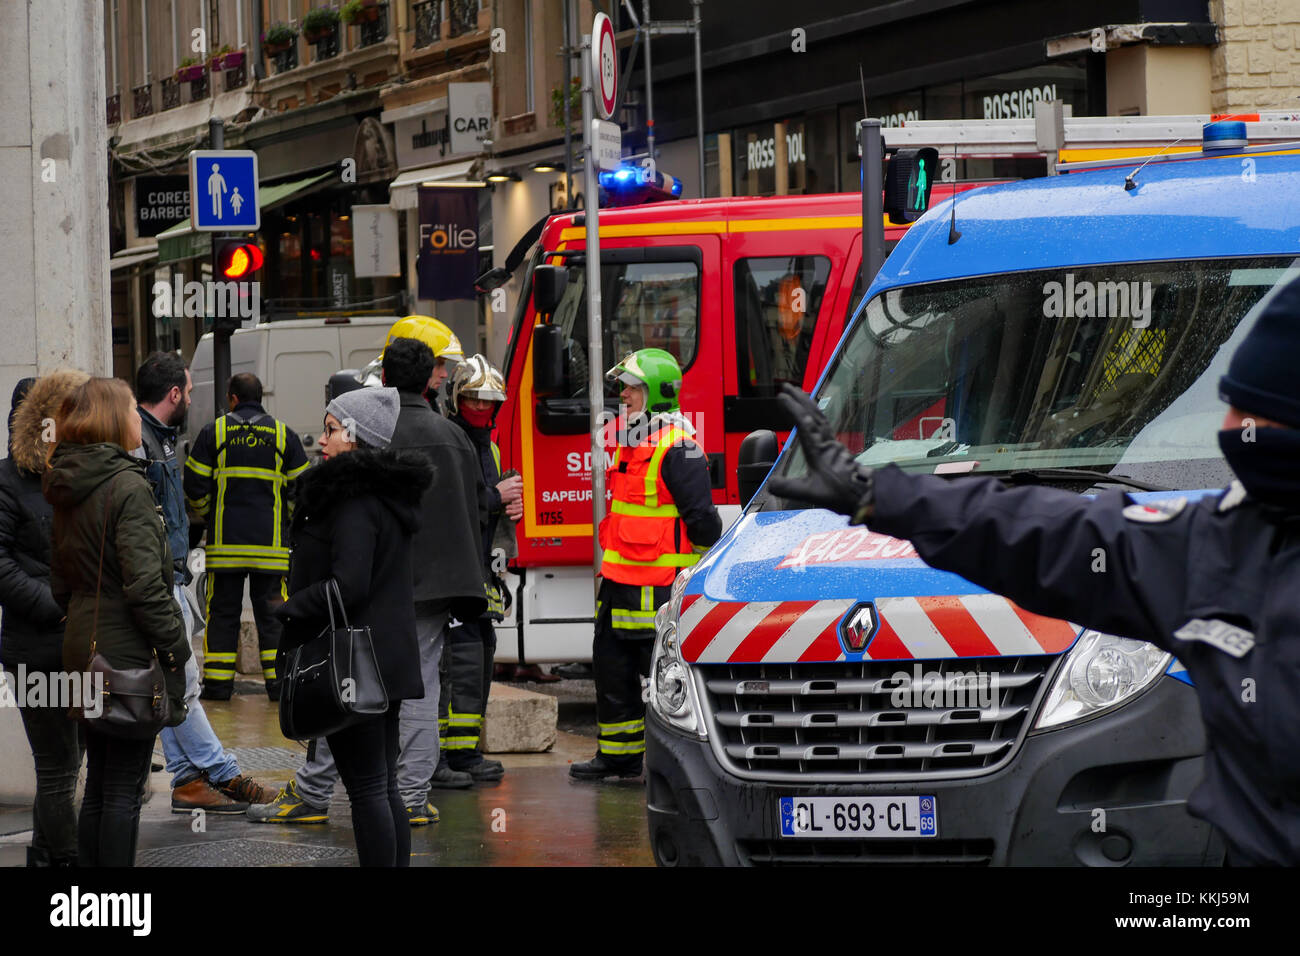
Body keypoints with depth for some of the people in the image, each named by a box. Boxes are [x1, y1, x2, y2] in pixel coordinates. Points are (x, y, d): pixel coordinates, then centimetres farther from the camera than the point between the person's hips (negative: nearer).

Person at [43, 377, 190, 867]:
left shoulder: (68, 490, 10)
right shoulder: (128, 487, -16)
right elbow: (145, 583, -21)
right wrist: (176, 648, -15)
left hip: (83, 645, 8)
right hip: (129, 652, -8)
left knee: (99, 784, 15)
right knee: (124, 790, -4)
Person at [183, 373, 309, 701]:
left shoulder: (214, 432, 1)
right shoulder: (284, 435, 3)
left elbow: (195, 487, 1)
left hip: (225, 540, 0)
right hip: (271, 544, 0)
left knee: (223, 612, 6)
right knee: (271, 612, 4)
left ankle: (217, 683, 5)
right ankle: (279, 682, 0)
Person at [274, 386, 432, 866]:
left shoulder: (354, 502, -17)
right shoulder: (387, 493, 14)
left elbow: (347, 587, -25)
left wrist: (290, 609, -14)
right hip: (390, 660, 10)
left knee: (366, 788, -6)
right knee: (384, 786, 14)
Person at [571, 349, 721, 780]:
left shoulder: (676, 448, -14)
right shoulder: (630, 443, 16)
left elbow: (701, 517, -16)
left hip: (658, 587, -10)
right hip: (621, 581, 10)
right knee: (612, 666, 14)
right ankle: (619, 754, 23)